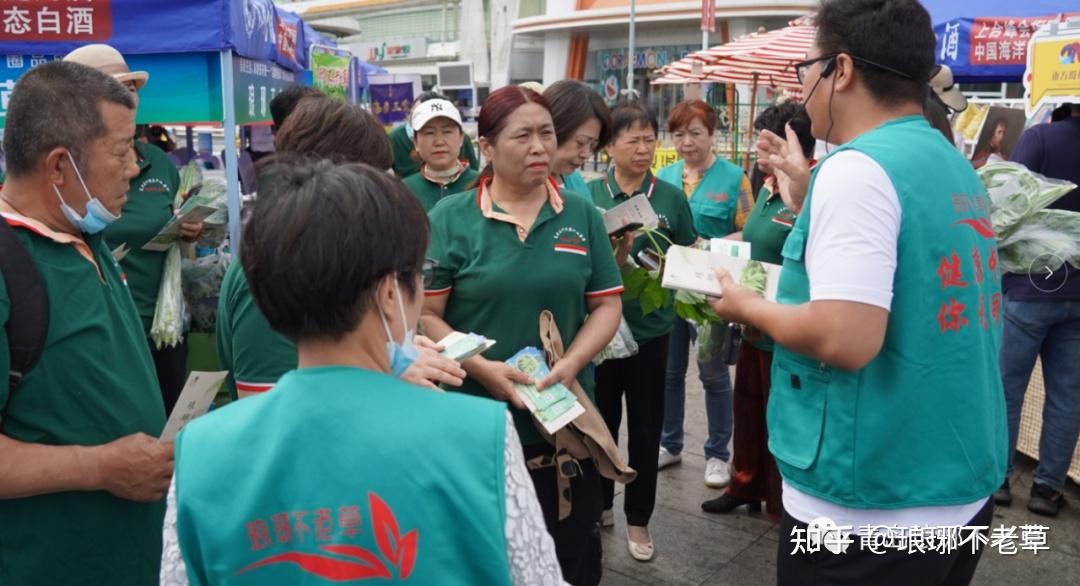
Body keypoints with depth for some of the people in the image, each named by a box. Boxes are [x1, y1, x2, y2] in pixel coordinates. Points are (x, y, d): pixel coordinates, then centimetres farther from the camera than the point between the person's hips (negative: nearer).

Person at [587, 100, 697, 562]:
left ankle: (638, 519, 26)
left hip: (650, 326, 0)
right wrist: (611, 253, -19)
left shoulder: (670, 196, 0)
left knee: (645, 425, 9)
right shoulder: (589, 195, -2)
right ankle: (599, 502, 36)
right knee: (600, 420, 14)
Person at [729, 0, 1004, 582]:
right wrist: (808, 196, 17)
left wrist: (747, 306, -11)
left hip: (870, 505, -8)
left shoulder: (857, 166, -20)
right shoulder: (958, 168, 7)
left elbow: (847, 339, -28)